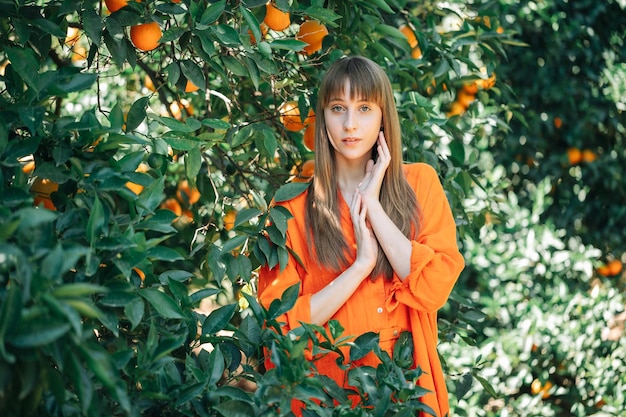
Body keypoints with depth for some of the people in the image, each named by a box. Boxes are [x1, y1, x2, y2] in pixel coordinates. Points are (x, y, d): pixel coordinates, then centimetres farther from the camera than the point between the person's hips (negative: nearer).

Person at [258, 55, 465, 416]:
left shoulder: (419, 182, 0)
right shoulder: (295, 202, -3)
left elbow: (434, 288, -12)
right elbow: (281, 321, -9)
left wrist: (372, 204, -12)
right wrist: (362, 265, -16)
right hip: (326, 379, 0)